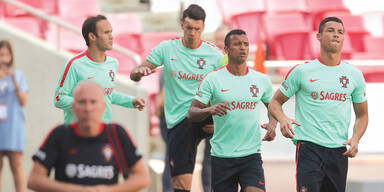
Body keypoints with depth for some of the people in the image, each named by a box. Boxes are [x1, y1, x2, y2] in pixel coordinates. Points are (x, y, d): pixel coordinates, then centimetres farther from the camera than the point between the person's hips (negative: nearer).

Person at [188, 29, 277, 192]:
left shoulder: (262, 80, 7)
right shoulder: (212, 79, -2)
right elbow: (192, 113, -3)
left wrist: (272, 125, 3)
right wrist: (210, 110, -24)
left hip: (251, 154, 1)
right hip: (221, 155, -1)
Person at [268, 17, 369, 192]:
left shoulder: (354, 75, 11)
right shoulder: (301, 71, 2)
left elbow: (362, 115, 19)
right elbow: (275, 102, 9)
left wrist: (355, 139, 0)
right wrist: (283, 119, -14)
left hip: (339, 151, 4)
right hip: (309, 146, -4)